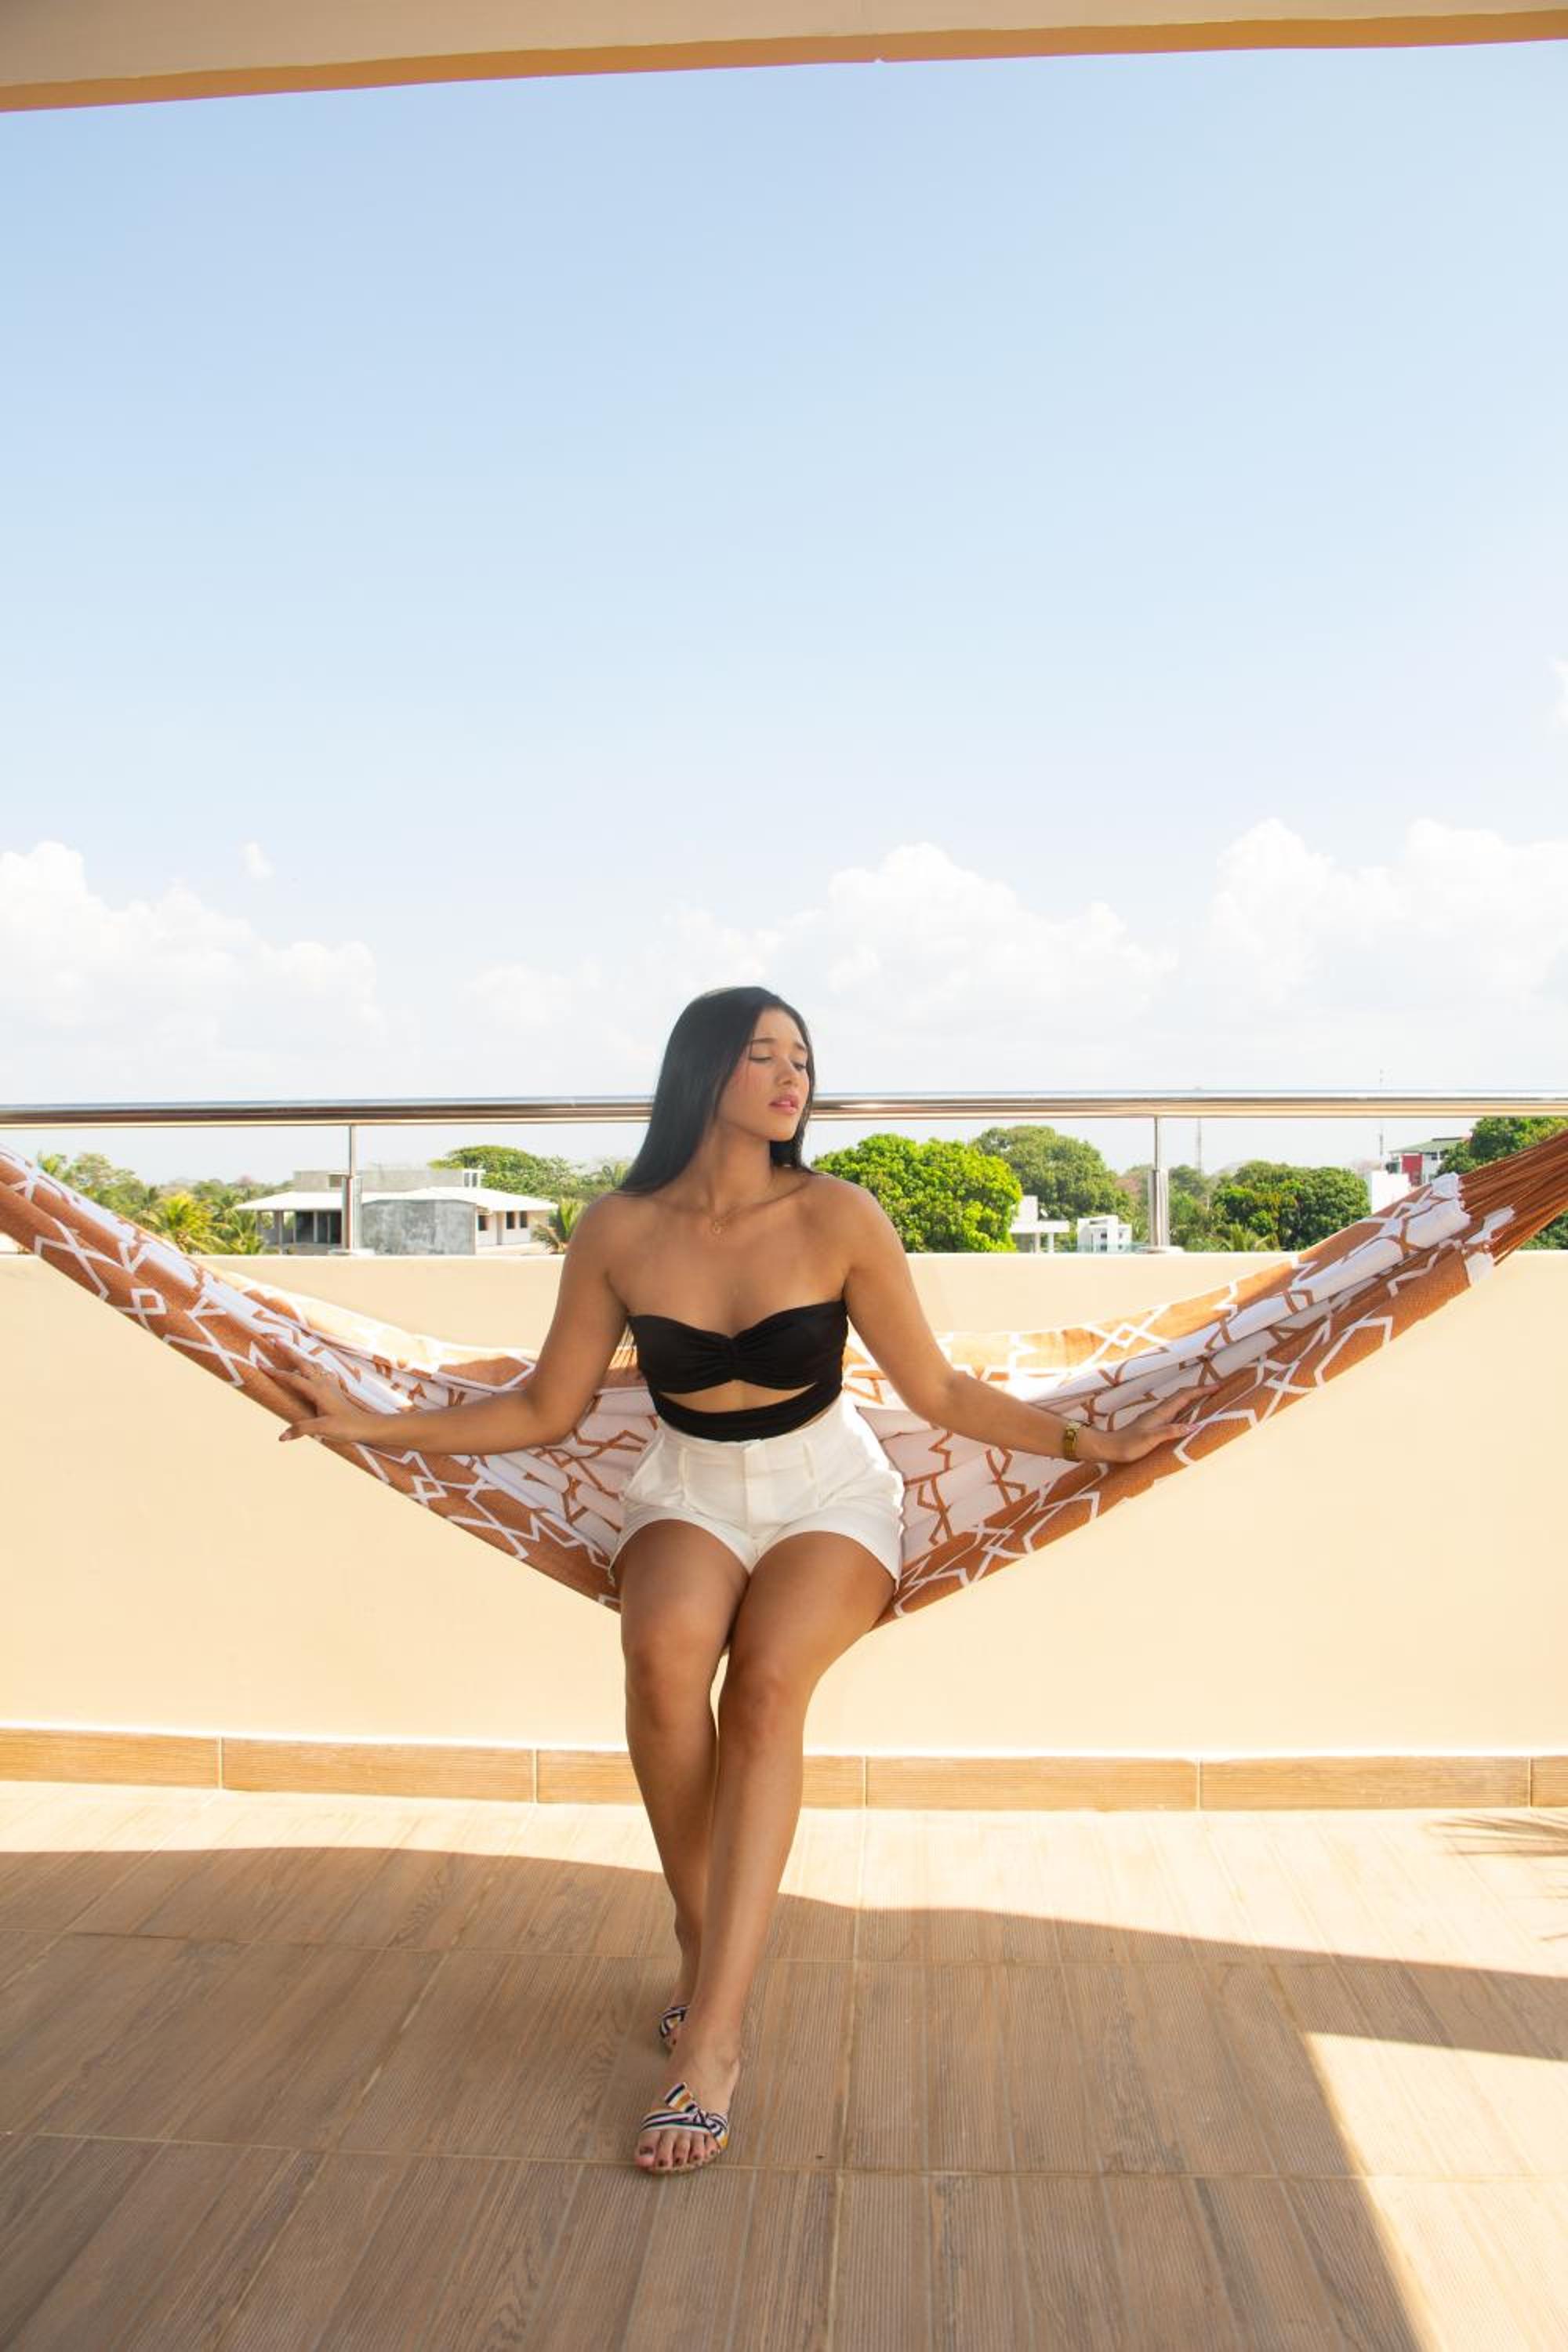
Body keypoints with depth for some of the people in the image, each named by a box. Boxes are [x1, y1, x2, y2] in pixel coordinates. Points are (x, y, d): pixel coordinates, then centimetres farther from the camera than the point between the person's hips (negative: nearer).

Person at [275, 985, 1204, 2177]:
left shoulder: (838, 1217, -12)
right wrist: (378, 1426, -5)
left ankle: (712, 2037, -26)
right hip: (691, 1493, 1)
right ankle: (701, 1942, -8)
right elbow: (545, 1409, 2)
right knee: (663, 1652, -30)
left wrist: (1087, 1440, -8)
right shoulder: (619, 1231, -8)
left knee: (766, 1683, -29)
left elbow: (938, 1389, -3)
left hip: (827, 1495, -1)